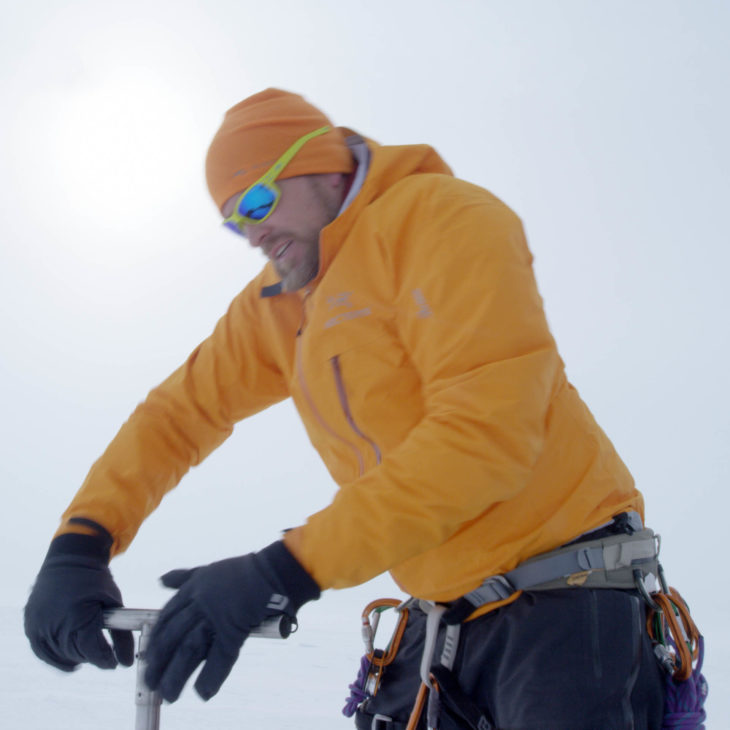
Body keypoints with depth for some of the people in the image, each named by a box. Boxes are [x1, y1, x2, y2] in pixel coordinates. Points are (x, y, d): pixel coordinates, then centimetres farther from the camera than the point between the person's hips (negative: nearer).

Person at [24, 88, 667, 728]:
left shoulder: (443, 218, -14)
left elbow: (486, 434, -25)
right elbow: (182, 410, 13)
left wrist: (288, 569, -27)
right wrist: (79, 543, -5)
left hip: (561, 602, -7)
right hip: (446, 617, 7)